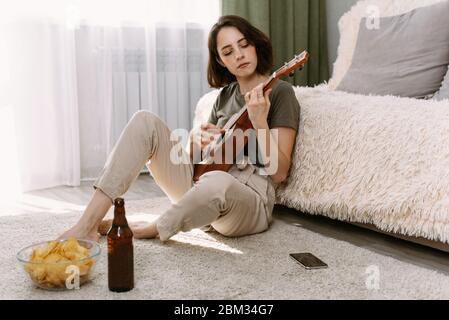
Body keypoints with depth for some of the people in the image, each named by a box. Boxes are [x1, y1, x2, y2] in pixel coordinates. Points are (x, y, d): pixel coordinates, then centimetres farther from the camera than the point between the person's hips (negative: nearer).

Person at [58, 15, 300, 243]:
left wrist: (260, 122, -23)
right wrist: (195, 138, -4)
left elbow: (279, 173, -9)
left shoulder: (279, 92, -2)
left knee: (217, 182, -43)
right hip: (201, 183, 6)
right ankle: (87, 225, -19)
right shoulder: (226, 95, 16)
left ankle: (149, 230, -12)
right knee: (145, 121, -10)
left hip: (250, 199, -6)